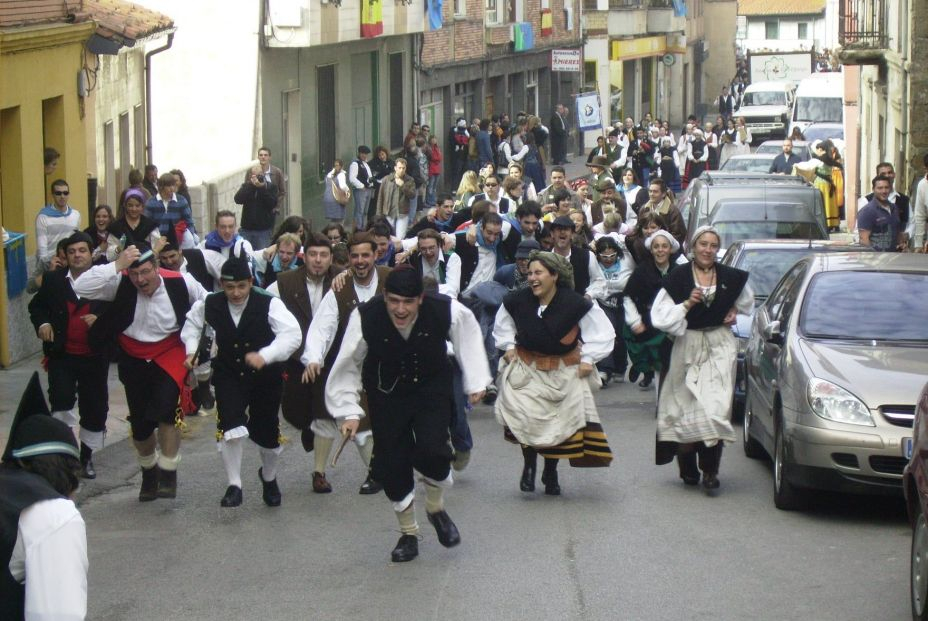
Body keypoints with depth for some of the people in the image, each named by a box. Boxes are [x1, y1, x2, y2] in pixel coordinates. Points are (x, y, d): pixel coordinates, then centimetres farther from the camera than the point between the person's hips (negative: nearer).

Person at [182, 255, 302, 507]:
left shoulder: (269, 304, -22)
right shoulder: (209, 305, -10)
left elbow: (292, 334, -32)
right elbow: (192, 323, 12)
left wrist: (264, 356, -45)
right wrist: (191, 349, -2)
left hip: (266, 376, -1)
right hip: (228, 376, 1)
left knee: (268, 433, 9)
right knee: (230, 428, -19)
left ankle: (269, 477, 41)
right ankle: (234, 485, -5)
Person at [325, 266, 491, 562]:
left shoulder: (447, 311, -26)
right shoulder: (365, 317, -26)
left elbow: (467, 338, -3)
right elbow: (347, 366, -12)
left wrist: (476, 382, -1)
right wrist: (349, 411, -13)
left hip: (432, 386, -1)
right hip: (387, 392, 1)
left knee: (432, 451, -19)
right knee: (390, 461, -3)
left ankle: (436, 508, 15)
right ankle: (408, 534, 21)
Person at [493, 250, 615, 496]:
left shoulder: (576, 304, -19)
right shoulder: (516, 301, -11)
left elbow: (603, 332, -6)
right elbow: (502, 326, 13)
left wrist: (588, 359, -8)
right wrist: (508, 347, 4)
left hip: (565, 372, 0)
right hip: (526, 369, 1)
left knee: (561, 421, 6)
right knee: (525, 417, -18)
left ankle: (551, 473, 28)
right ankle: (529, 466, 6)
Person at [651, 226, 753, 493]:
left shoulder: (731, 277, 5)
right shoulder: (678, 278, -3)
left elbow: (746, 303, 26)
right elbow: (660, 317, -8)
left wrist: (734, 311, 7)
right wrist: (687, 304, -18)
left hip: (720, 347, 1)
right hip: (688, 347, -1)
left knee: (716, 406, -10)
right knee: (688, 407, 3)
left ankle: (710, 470, -8)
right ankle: (688, 468, 18)